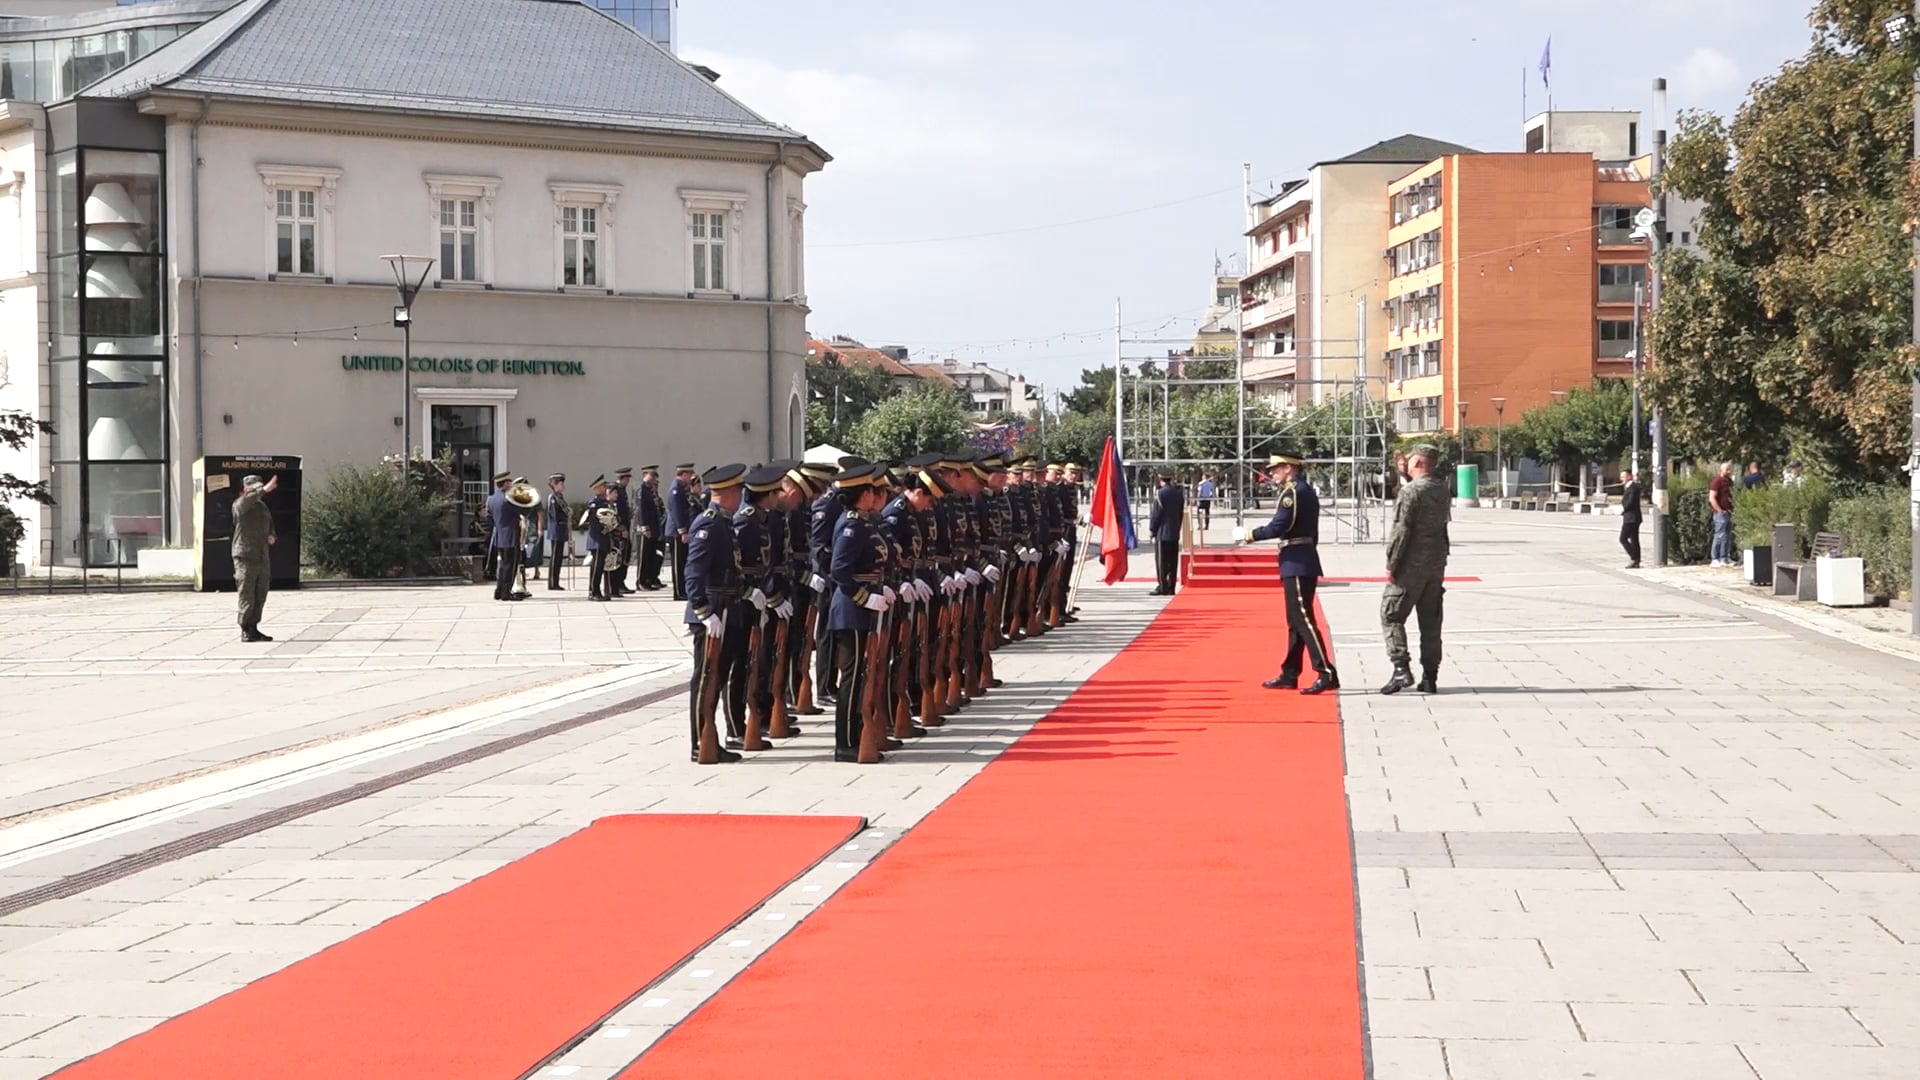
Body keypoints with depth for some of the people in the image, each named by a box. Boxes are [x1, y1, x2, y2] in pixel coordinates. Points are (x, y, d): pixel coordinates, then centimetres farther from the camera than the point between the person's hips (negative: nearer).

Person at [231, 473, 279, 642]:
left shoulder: (263, 507, 18)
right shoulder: (239, 505, -5)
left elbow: (270, 527, 29)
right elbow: (246, 500, -30)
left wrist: (272, 537, 5)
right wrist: (264, 490, -44)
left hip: (262, 558, 7)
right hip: (245, 558, -7)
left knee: (260, 598, 9)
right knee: (247, 598, -5)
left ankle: (253, 629, 18)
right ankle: (245, 631, 2)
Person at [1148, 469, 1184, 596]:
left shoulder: (1160, 493, -13)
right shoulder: (1179, 493, 7)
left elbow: (1156, 514, -11)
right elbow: (1181, 513, 12)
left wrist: (1152, 528, -1)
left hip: (1162, 533, -6)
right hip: (1175, 533, 6)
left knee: (1161, 561, -3)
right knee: (1173, 562, 8)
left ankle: (1162, 587, -4)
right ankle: (1171, 587, 10)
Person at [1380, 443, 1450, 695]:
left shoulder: (1411, 491, -15)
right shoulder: (1442, 490, 8)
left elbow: (1401, 531, -19)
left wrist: (1391, 564, -13)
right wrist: (1407, 476, 26)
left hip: (1412, 564, -7)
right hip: (1437, 565, 7)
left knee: (1391, 615, 0)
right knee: (1430, 622, 10)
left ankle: (1401, 669, -13)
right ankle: (1430, 677, 11)